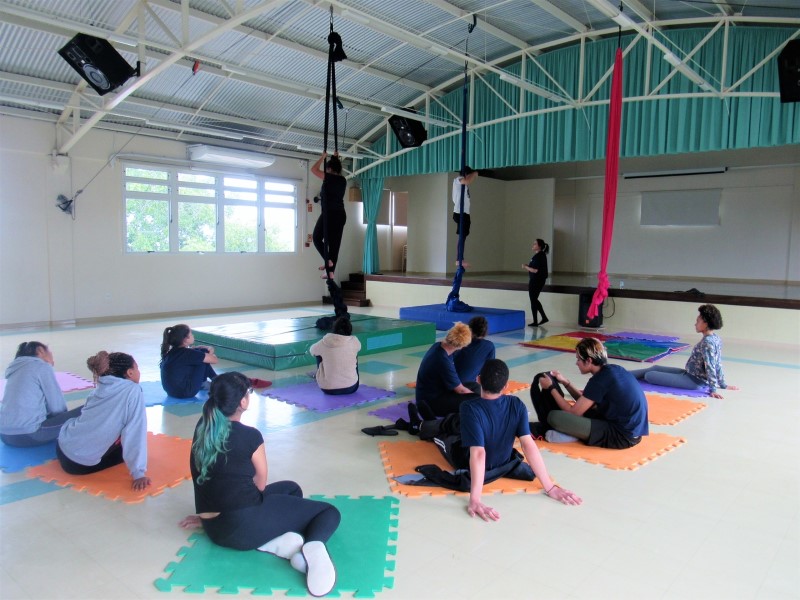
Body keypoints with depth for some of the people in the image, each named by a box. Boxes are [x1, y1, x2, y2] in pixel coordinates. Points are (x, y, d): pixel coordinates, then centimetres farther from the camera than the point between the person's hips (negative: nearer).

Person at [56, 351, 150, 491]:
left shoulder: (101, 388, 8)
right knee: (130, 444, 19)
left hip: (62, 449, 7)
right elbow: (136, 432, -18)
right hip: (80, 465, -6)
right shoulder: (133, 390, -12)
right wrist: (139, 474, -19)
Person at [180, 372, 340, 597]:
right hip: (246, 526, -7)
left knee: (291, 489, 30)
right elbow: (260, 484, 2)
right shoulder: (250, 436, -14)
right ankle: (313, 547, -26)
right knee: (330, 512, 7)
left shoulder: (202, 428, 4)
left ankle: (277, 540, 1)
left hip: (215, 530, 7)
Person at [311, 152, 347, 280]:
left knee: (317, 238, 12)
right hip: (341, 215, 6)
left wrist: (323, 157, 17)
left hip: (328, 214, -6)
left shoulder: (328, 177, -5)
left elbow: (314, 169, 8)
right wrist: (336, 159, 38)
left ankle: (327, 260, -7)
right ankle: (330, 271, 4)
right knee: (335, 243, 7)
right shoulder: (343, 180, 12)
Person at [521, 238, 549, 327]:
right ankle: (544, 317, 26)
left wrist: (526, 267, -12)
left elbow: (536, 270, -24)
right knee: (534, 300, 19)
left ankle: (535, 322, 10)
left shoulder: (539, 256, -19)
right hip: (535, 280, 10)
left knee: (533, 300, 1)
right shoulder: (539, 255, 11)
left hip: (536, 281, -10)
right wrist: (528, 267, 5)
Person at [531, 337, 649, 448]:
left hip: (621, 437, -10)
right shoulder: (613, 370, 9)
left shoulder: (600, 379, -16)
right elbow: (584, 402, 19)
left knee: (554, 417, -19)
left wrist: (551, 388, -1)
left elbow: (573, 412, -9)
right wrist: (566, 383, 13)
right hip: (633, 432, 10)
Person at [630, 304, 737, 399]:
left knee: (649, 375, -12)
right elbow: (717, 364, 12)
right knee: (655, 368, 15)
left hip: (695, 381, -10)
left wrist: (713, 389, -23)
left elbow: (710, 367, -25)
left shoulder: (707, 342, -24)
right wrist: (723, 384, 17)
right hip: (694, 376, 10)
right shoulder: (716, 338, 6)